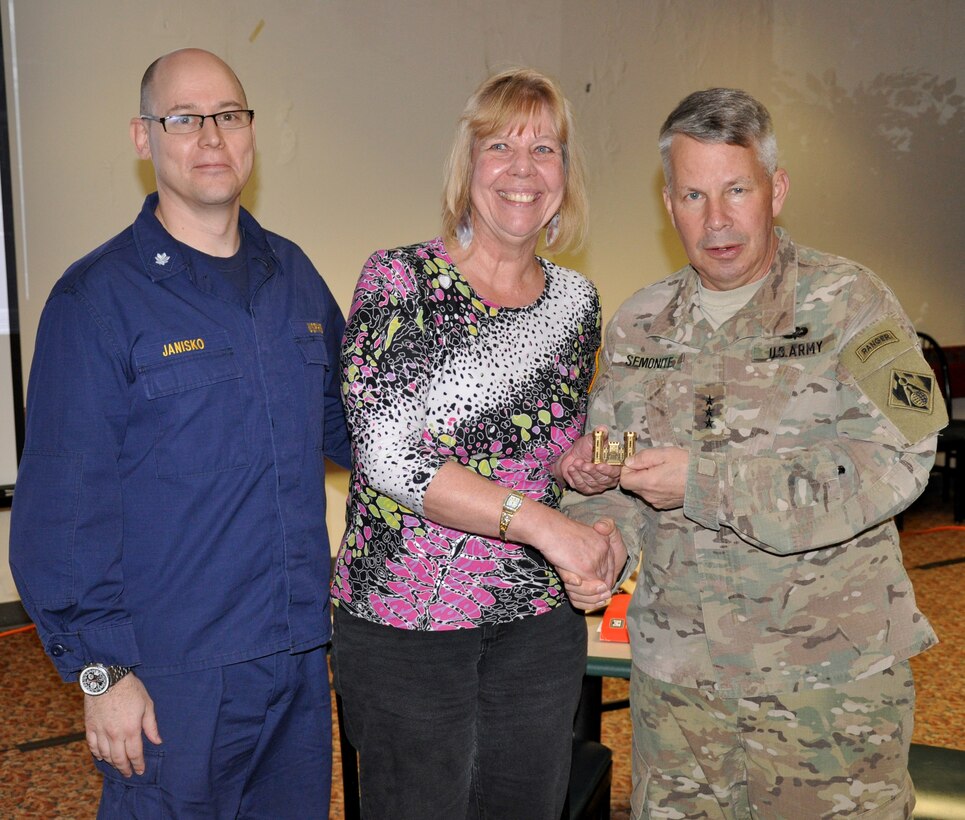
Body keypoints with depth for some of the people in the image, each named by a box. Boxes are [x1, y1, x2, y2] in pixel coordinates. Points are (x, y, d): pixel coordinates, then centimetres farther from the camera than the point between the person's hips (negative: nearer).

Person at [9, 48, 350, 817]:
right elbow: (62, 508, -12)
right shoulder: (97, 298, -10)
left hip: (299, 654, 6)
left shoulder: (293, 274, 7)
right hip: (173, 674, -5)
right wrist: (103, 669, -13)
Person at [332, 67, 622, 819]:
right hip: (404, 618, -4)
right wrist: (542, 522, -25)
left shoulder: (577, 302, 6)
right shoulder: (400, 281, -10)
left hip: (539, 622, 5)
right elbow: (388, 455, -20)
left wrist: (581, 468, -4)